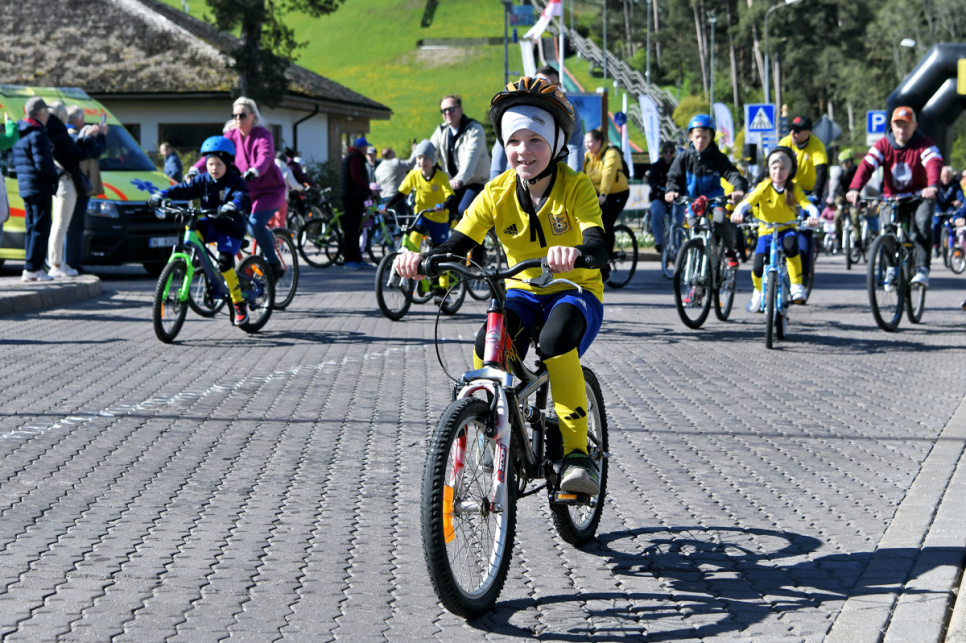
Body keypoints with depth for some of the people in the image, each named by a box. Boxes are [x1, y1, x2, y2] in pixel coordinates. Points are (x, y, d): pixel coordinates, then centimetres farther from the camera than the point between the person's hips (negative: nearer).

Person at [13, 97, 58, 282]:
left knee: (31, 227, 13)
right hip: (40, 188, -9)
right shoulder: (38, 134, -15)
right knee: (40, 227, -6)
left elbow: (14, 163, 22)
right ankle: (32, 268, -9)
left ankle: (32, 268, 14)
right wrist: (56, 176, -6)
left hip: (25, 189, 9)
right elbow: (43, 163, -21)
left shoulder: (18, 134, 16)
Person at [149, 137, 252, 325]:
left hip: (231, 227, -4)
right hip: (210, 224, 4)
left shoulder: (235, 182, -11)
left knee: (225, 263, -20)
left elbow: (243, 198, -31)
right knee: (192, 229, -29)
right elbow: (183, 189, -5)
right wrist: (161, 195, -21)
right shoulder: (203, 180, 3)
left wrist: (233, 206, -54)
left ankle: (239, 304, -6)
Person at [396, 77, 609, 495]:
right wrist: (422, 259, -36)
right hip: (522, 292, 3)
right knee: (487, 346, -28)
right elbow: (459, 243, -13)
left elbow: (599, 246, -33)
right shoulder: (497, 192, -7)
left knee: (556, 341, -36)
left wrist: (576, 252, -58)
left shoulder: (575, 187, -17)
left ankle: (576, 453, -28)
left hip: (575, 292, -3)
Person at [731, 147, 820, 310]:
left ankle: (797, 286, -23)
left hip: (787, 230, 0)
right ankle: (758, 292, 20)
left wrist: (813, 217, -36)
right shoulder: (763, 187, -4)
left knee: (791, 243, -37)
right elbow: (747, 203, -15)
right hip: (766, 232, 1)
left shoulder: (794, 189, -2)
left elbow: (809, 206, -13)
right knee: (758, 268, -16)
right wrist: (738, 213, -37)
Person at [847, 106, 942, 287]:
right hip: (892, 197, 2)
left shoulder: (924, 144, -9)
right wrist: (854, 189, -36)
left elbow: (934, 163, -27)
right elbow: (867, 165, -17)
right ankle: (891, 267, 4)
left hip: (919, 197, -2)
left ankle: (922, 269, -23)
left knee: (921, 224, -29)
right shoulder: (883, 145, -3)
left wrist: (932, 186, -50)